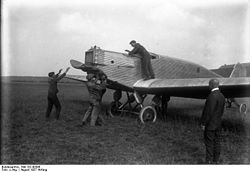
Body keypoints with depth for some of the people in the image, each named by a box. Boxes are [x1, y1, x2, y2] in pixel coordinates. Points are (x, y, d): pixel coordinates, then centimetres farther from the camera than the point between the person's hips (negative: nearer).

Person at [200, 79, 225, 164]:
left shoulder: (212, 96, -22)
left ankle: (209, 161, 6)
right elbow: (222, 110, 13)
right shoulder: (222, 96, 7)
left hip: (210, 125, -9)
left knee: (209, 143, -1)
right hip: (218, 124, 9)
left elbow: (209, 111, -23)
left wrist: (203, 123, -15)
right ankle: (216, 160, 24)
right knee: (217, 142, 14)